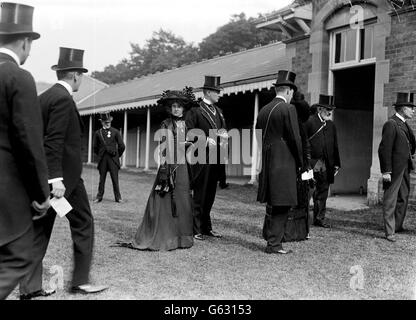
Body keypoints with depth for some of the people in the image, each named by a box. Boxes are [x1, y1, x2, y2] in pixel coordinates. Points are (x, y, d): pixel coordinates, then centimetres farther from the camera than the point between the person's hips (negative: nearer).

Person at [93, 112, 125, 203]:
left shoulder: (115, 132, 2)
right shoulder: (98, 133, 7)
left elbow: (122, 146, 4)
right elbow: (95, 147, 16)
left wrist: (117, 155, 9)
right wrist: (100, 155, 14)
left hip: (113, 158, -2)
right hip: (102, 160, 2)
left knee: (115, 179, -1)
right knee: (102, 179, 6)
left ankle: (118, 197, 5)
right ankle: (99, 196, 13)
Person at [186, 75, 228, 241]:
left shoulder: (218, 111, 19)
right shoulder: (194, 111, -4)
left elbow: (223, 130, 22)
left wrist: (223, 136, 0)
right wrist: (206, 140, -18)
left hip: (215, 158, 7)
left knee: (210, 195, 12)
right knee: (199, 195, -3)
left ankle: (206, 227, 21)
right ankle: (196, 230, 4)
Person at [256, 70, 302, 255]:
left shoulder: (263, 110, 11)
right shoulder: (288, 109, -11)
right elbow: (295, 139, -12)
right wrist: (299, 162, 0)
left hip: (267, 162, 8)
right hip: (284, 163, -7)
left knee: (272, 202, 20)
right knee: (282, 204, 0)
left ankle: (269, 236, 30)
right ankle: (274, 244, 4)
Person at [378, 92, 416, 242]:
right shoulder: (391, 124, -15)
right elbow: (384, 149, -19)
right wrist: (386, 171, -22)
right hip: (394, 169, -10)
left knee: (403, 198, 17)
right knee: (390, 200, -2)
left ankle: (398, 226, 30)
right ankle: (389, 232, 3)